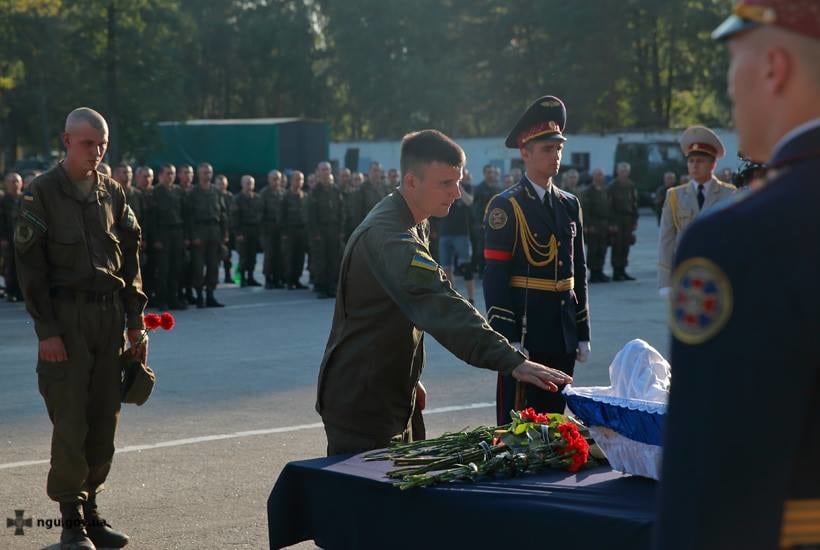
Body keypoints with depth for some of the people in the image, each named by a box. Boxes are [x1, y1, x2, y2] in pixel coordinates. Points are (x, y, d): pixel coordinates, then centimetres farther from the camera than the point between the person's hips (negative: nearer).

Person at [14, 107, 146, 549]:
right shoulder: (42, 193, -3)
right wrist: (46, 330, -12)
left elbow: (130, 259, 14)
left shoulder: (111, 193, 11)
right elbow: (30, 266, -6)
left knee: (105, 419, 6)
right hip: (66, 314, -5)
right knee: (70, 421, -6)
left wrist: (135, 319, 8)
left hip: (110, 314, 5)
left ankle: (90, 508, 16)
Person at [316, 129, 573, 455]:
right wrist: (512, 362, -42)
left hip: (392, 397, 10)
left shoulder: (410, 228, 10)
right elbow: (441, 307, -36)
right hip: (362, 405, -10)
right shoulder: (388, 236, -25)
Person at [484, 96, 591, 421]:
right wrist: (508, 339, -17)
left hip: (562, 337, 6)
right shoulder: (506, 207, -7)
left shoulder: (569, 205, 12)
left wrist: (582, 333, 12)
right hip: (524, 333, -6)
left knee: (554, 418, 13)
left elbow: (579, 272, 15)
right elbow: (495, 277, -11)